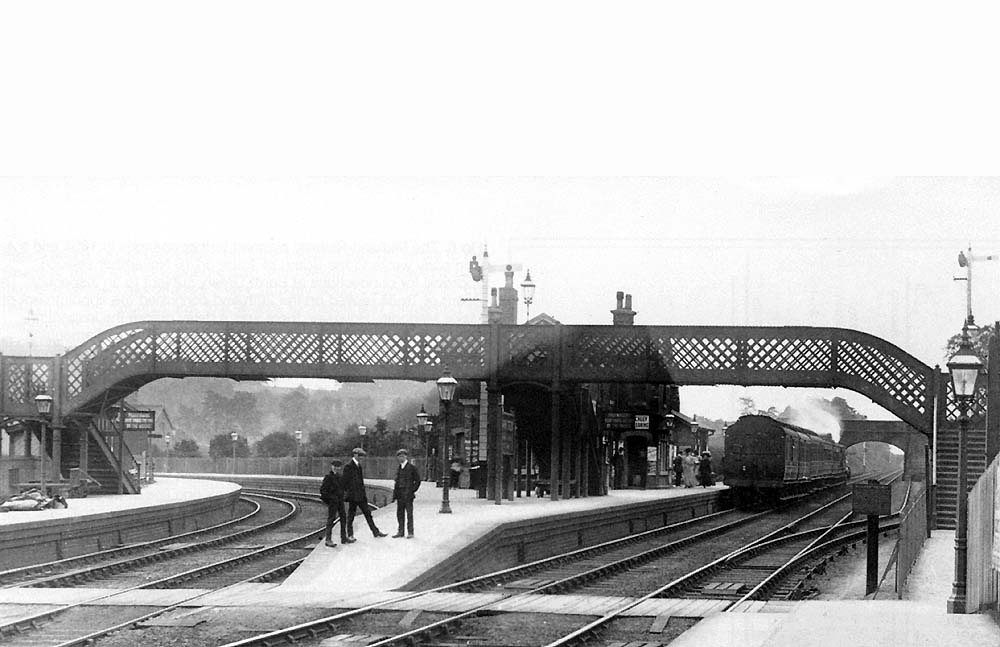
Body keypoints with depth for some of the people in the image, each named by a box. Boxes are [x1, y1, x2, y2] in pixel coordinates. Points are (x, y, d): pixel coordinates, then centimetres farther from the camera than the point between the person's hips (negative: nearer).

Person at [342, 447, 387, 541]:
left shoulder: (358, 465, 15)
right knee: (351, 515, -2)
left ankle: (375, 532, 12)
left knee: (367, 513, 9)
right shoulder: (348, 466, -12)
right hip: (353, 495, -9)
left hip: (361, 495, 9)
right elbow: (344, 481, -14)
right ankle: (350, 536, 4)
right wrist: (346, 493, -16)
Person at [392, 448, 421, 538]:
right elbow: (397, 481, 16)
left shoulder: (412, 467, -4)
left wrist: (413, 491, -7)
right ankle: (400, 532, 13)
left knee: (409, 514, -2)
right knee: (400, 513, 7)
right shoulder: (399, 468, 13)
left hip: (408, 494, -6)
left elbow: (417, 480, -1)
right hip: (400, 495, 6)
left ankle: (410, 533, 2)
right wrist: (395, 494, 8)